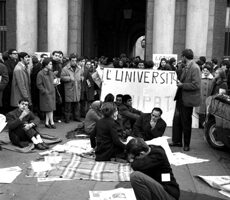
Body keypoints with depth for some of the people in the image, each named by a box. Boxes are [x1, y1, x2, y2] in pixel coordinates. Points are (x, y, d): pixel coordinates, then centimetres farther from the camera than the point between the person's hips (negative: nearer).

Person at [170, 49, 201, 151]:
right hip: (180, 98, 8)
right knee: (176, 120, 12)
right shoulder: (185, 68, 10)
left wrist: (182, 85, -18)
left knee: (186, 123, 4)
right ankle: (177, 141, 25)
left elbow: (196, 85, -22)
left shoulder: (195, 68, -17)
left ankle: (186, 145, 19)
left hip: (188, 99, -8)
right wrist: (178, 82, 4)